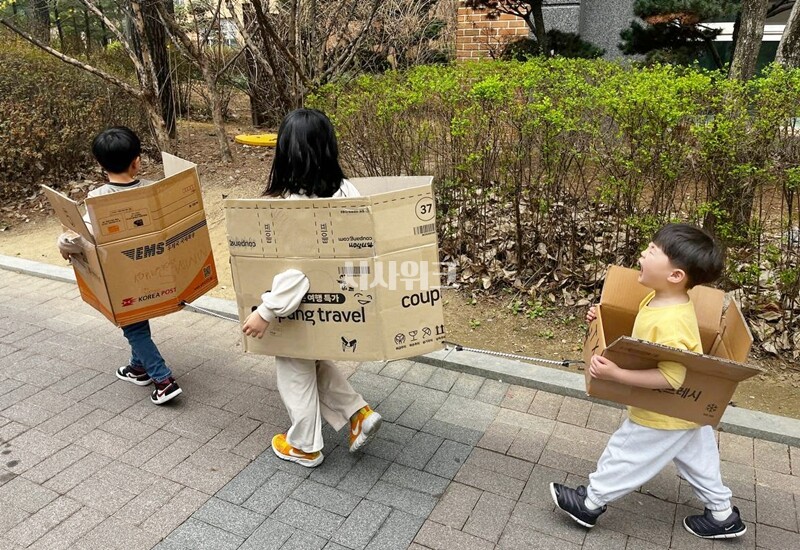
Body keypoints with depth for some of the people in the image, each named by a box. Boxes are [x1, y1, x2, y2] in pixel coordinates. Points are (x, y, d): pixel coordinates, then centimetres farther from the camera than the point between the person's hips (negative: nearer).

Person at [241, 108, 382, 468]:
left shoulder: (291, 206, -29)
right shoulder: (344, 190, -10)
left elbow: (296, 270, -31)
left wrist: (266, 311, -21)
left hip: (299, 309, -6)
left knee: (295, 375, 17)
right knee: (316, 364, 31)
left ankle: (305, 446, 36)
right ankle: (359, 414, 26)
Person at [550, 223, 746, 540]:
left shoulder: (671, 322, -37)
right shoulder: (660, 300, -7)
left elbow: (671, 378, -36)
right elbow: (646, 337, 12)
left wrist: (616, 374, -40)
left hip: (665, 415, -9)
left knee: (624, 455, 10)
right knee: (697, 461, 26)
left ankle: (590, 504, 30)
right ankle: (723, 516, 45)